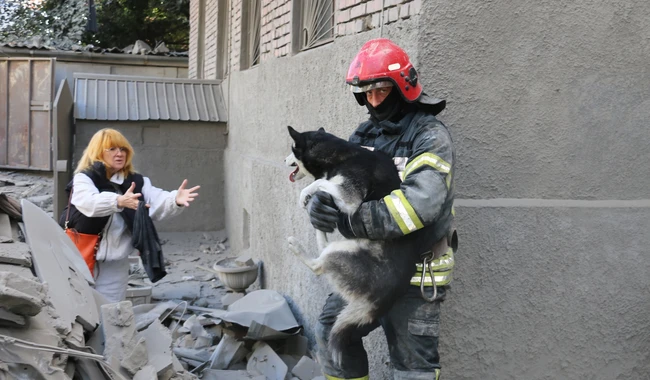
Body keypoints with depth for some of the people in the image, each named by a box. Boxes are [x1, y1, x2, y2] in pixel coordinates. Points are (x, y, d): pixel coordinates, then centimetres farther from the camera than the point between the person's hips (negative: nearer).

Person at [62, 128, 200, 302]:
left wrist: (175, 200, -34)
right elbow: (89, 202, -27)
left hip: (115, 264, 3)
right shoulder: (84, 178, -5)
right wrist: (120, 201, -46)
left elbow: (157, 202, -11)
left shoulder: (136, 182, 6)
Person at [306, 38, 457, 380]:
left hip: (414, 272, -7)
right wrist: (320, 202, -23)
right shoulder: (365, 134, 8)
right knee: (332, 330, 15)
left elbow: (420, 203, -31)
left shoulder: (430, 137, -16)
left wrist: (351, 220, -30)